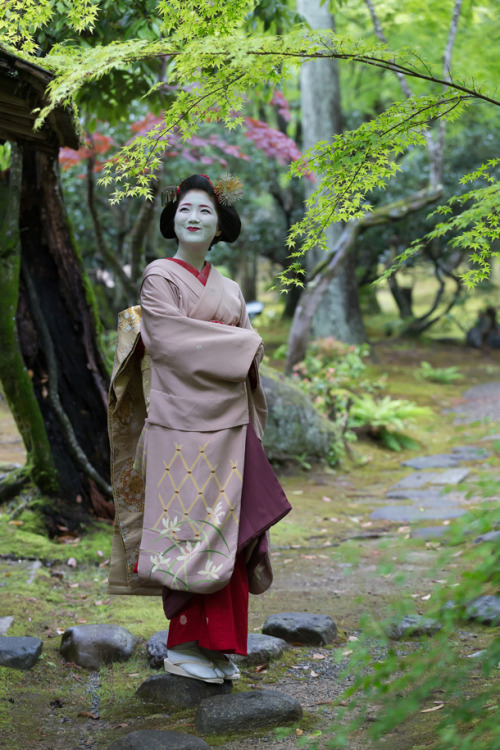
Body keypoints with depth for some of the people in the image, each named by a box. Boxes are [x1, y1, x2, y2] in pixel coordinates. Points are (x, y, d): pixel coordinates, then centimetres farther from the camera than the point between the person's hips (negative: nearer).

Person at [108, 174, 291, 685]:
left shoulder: (229, 290, 18)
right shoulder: (159, 277, 0)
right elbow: (172, 340, -13)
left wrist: (251, 432, 10)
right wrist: (243, 343, -6)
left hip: (229, 425, 6)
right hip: (182, 422, -6)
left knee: (226, 534, 4)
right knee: (191, 530, -8)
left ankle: (216, 648, 11)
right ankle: (185, 647, 0)